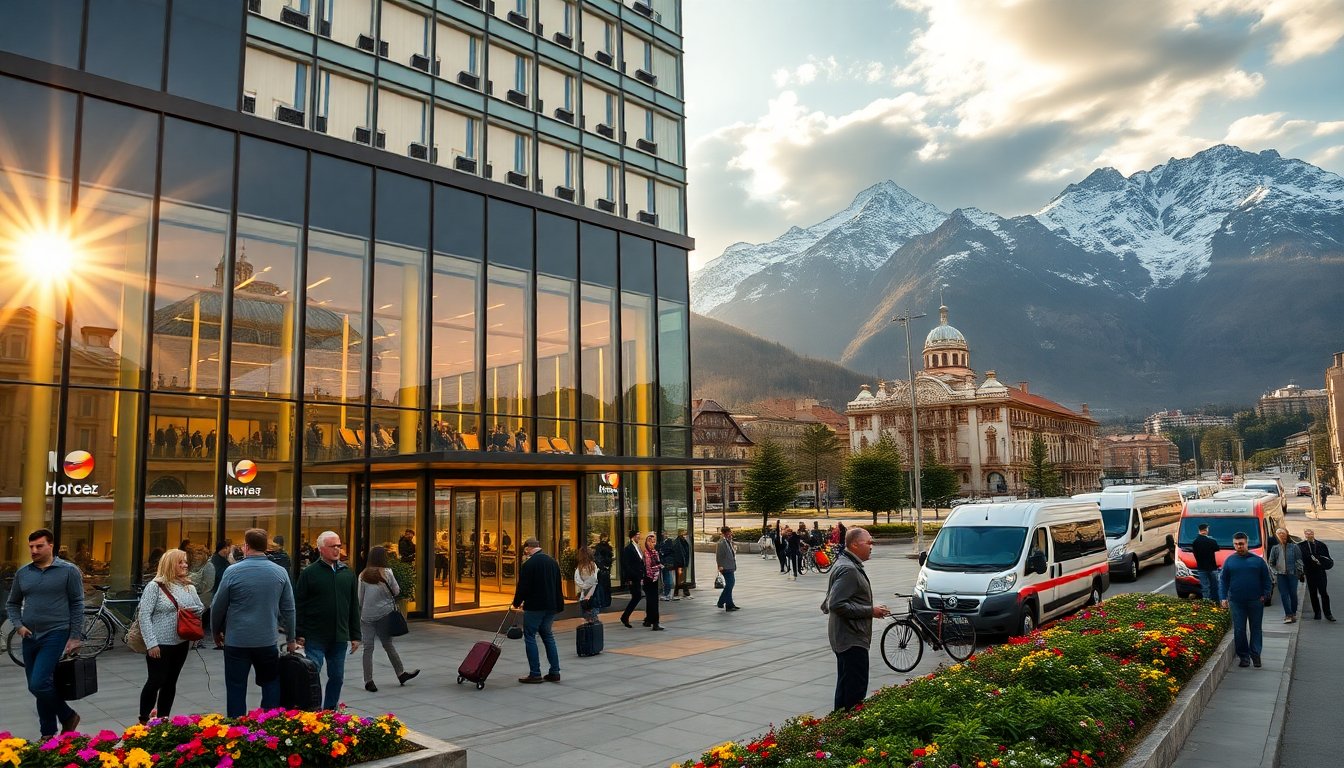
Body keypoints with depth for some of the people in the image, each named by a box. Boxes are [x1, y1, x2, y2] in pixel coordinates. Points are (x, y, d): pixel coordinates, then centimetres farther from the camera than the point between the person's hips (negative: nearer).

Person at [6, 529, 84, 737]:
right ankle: (49, 733, 22)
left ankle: (67, 716, 6)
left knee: (39, 684, -16)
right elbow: (12, 604, 19)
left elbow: (77, 605, -3)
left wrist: (75, 637, -8)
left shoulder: (68, 571, -4)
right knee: (36, 687, 10)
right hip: (30, 637, 6)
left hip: (56, 635, -5)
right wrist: (19, 625, 1)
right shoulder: (22, 573, 8)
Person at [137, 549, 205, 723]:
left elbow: (201, 608, 17)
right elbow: (144, 615, -13)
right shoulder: (155, 586, -10)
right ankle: (144, 720, 18)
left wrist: (191, 610, -7)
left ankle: (163, 720, 23)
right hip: (160, 644, -5)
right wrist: (151, 643, -18)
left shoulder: (190, 587, 7)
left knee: (170, 683, 12)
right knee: (155, 682, 0)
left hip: (181, 643, 5)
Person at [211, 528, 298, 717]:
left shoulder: (233, 571, -8)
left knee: (236, 689, 8)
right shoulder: (280, 572, -3)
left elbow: (217, 607, -1)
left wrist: (216, 632, 17)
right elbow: (288, 609, 1)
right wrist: (290, 640, 12)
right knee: (271, 685, 14)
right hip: (267, 641, 2)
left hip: (236, 641, -1)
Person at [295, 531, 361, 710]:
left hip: (339, 638, 4)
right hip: (315, 637, -4)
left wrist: (355, 635, 9)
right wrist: (299, 634, -10)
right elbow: (298, 606, -4)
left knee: (337, 678, 11)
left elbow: (354, 607, 12)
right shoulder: (309, 573, -3)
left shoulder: (347, 573, 9)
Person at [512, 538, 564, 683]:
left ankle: (535, 674, 2)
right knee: (547, 635, 17)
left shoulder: (528, 564, -14)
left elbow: (523, 587, -13)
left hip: (534, 606, -7)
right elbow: (558, 585, 14)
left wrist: (517, 603, 5)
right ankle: (554, 672, 15)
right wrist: (558, 606, 19)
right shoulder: (552, 561, 10)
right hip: (551, 606, 7)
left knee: (530, 637, 3)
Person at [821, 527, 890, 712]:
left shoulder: (850, 565, 14)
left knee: (845, 685, 17)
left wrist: (872, 610, 16)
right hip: (852, 639, -11)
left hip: (846, 638, 11)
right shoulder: (848, 569, -20)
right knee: (856, 688, -8)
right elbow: (836, 604, -26)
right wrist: (870, 611, -19)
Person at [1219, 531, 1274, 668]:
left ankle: (1255, 654, 17)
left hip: (1255, 601, 0)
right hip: (1236, 602, 0)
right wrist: (1224, 598, -2)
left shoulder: (1257, 560, 2)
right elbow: (1223, 580, 5)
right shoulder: (1229, 561, 4)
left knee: (1256, 628, 7)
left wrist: (1265, 595, -5)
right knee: (1239, 630, 3)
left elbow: (1266, 580, 6)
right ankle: (1244, 656, 11)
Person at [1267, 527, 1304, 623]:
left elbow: (1299, 560, 4)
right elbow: (1271, 563, 14)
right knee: (1284, 595, -4)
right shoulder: (1274, 548, 9)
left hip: (1292, 573, -1)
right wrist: (1275, 572, 3)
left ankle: (1293, 613, 18)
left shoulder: (1293, 547, 4)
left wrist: (1300, 572, -3)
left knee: (1293, 593, 2)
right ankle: (1288, 615, -4)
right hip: (1281, 574, 1)